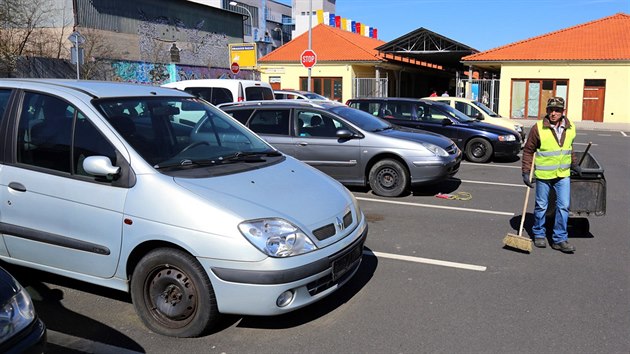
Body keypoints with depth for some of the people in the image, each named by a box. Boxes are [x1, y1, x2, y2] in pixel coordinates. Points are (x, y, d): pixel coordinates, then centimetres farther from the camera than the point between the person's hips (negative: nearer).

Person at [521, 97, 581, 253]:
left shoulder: (570, 128, 2)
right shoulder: (538, 128, -11)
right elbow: (528, 151, -5)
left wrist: (573, 164, 25)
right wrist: (526, 171, -9)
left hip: (563, 175, 3)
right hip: (543, 175, -3)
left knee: (563, 206, 1)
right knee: (541, 206, 9)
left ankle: (560, 239, 12)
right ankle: (539, 234, 27)